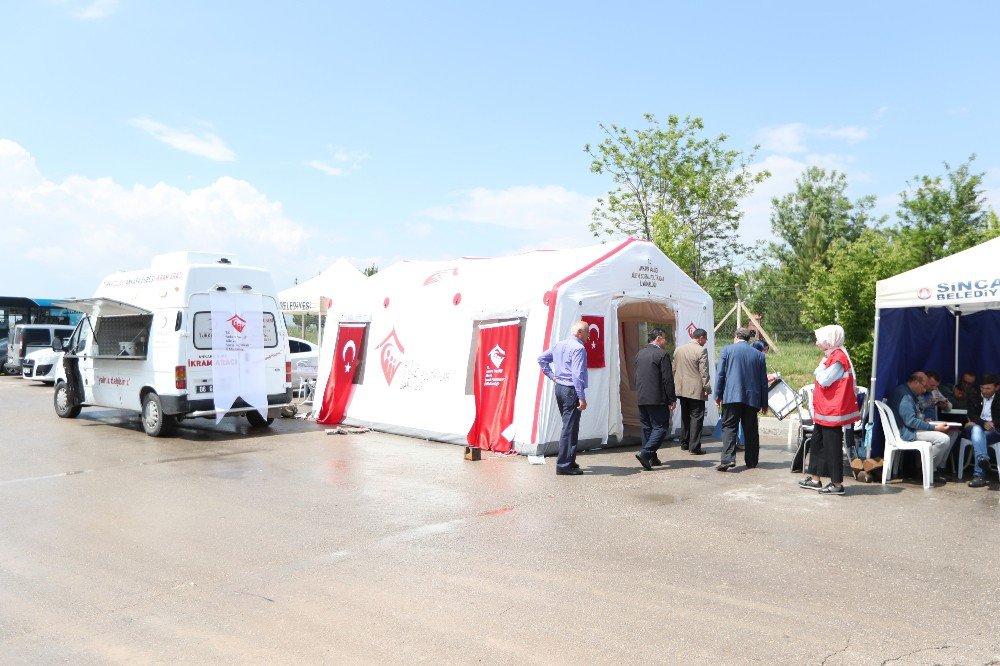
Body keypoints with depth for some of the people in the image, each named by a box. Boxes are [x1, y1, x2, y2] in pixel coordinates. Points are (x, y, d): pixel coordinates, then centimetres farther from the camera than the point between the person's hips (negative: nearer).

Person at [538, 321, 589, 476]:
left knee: (569, 426, 17)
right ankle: (563, 465, -2)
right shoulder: (578, 348, -14)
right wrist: (582, 398, -21)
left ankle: (569, 461, 23)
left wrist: (551, 375, 17)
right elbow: (577, 375, -21)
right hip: (571, 391, -9)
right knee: (570, 428, -4)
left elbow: (541, 359, 21)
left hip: (559, 388, 9)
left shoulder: (558, 345, 12)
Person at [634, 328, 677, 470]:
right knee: (661, 427, -2)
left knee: (647, 427, 13)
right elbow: (668, 380, -12)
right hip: (657, 399, -7)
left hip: (641, 399, 8)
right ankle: (645, 453, -14)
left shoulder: (639, 354, 12)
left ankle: (652, 458, 18)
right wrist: (672, 400, -6)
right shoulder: (662, 355, -11)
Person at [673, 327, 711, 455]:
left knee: (685, 416, 17)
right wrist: (706, 388, -9)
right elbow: (704, 372, -15)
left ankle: (684, 443, 25)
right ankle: (694, 447, -2)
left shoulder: (678, 350, 8)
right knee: (696, 417, -1)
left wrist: (675, 387, 20)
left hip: (681, 389, 7)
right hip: (696, 390, -6)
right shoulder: (701, 351, -12)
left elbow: (674, 369, 13)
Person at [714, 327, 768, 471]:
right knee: (751, 430, 11)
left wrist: (718, 395, 4)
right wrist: (764, 403, 17)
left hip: (732, 396, -3)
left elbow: (720, 374, -2)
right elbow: (763, 381, 11)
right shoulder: (759, 355, 9)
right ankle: (751, 461, 17)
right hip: (752, 398, 3)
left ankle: (727, 459, -16)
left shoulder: (727, 350, 2)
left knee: (729, 427, -2)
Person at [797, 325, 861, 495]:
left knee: (832, 447, -4)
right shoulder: (830, 356, 14)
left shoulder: (838, 358, -18)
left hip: (832, 411, -11)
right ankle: (815, 479, 24)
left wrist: (821, 365, -11)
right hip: (823, 411, 11)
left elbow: (824, 381, -23)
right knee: (817, 443, 15)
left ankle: (837, 484, 4)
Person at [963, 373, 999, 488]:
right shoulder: (973, 396, 15)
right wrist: (983, 423, -19)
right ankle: (983, 459, -65)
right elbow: (971, 415, 0)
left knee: (978, 437, -36)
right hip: (975, 428, 1)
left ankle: (979, 475, -44)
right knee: (976, 429, -38)